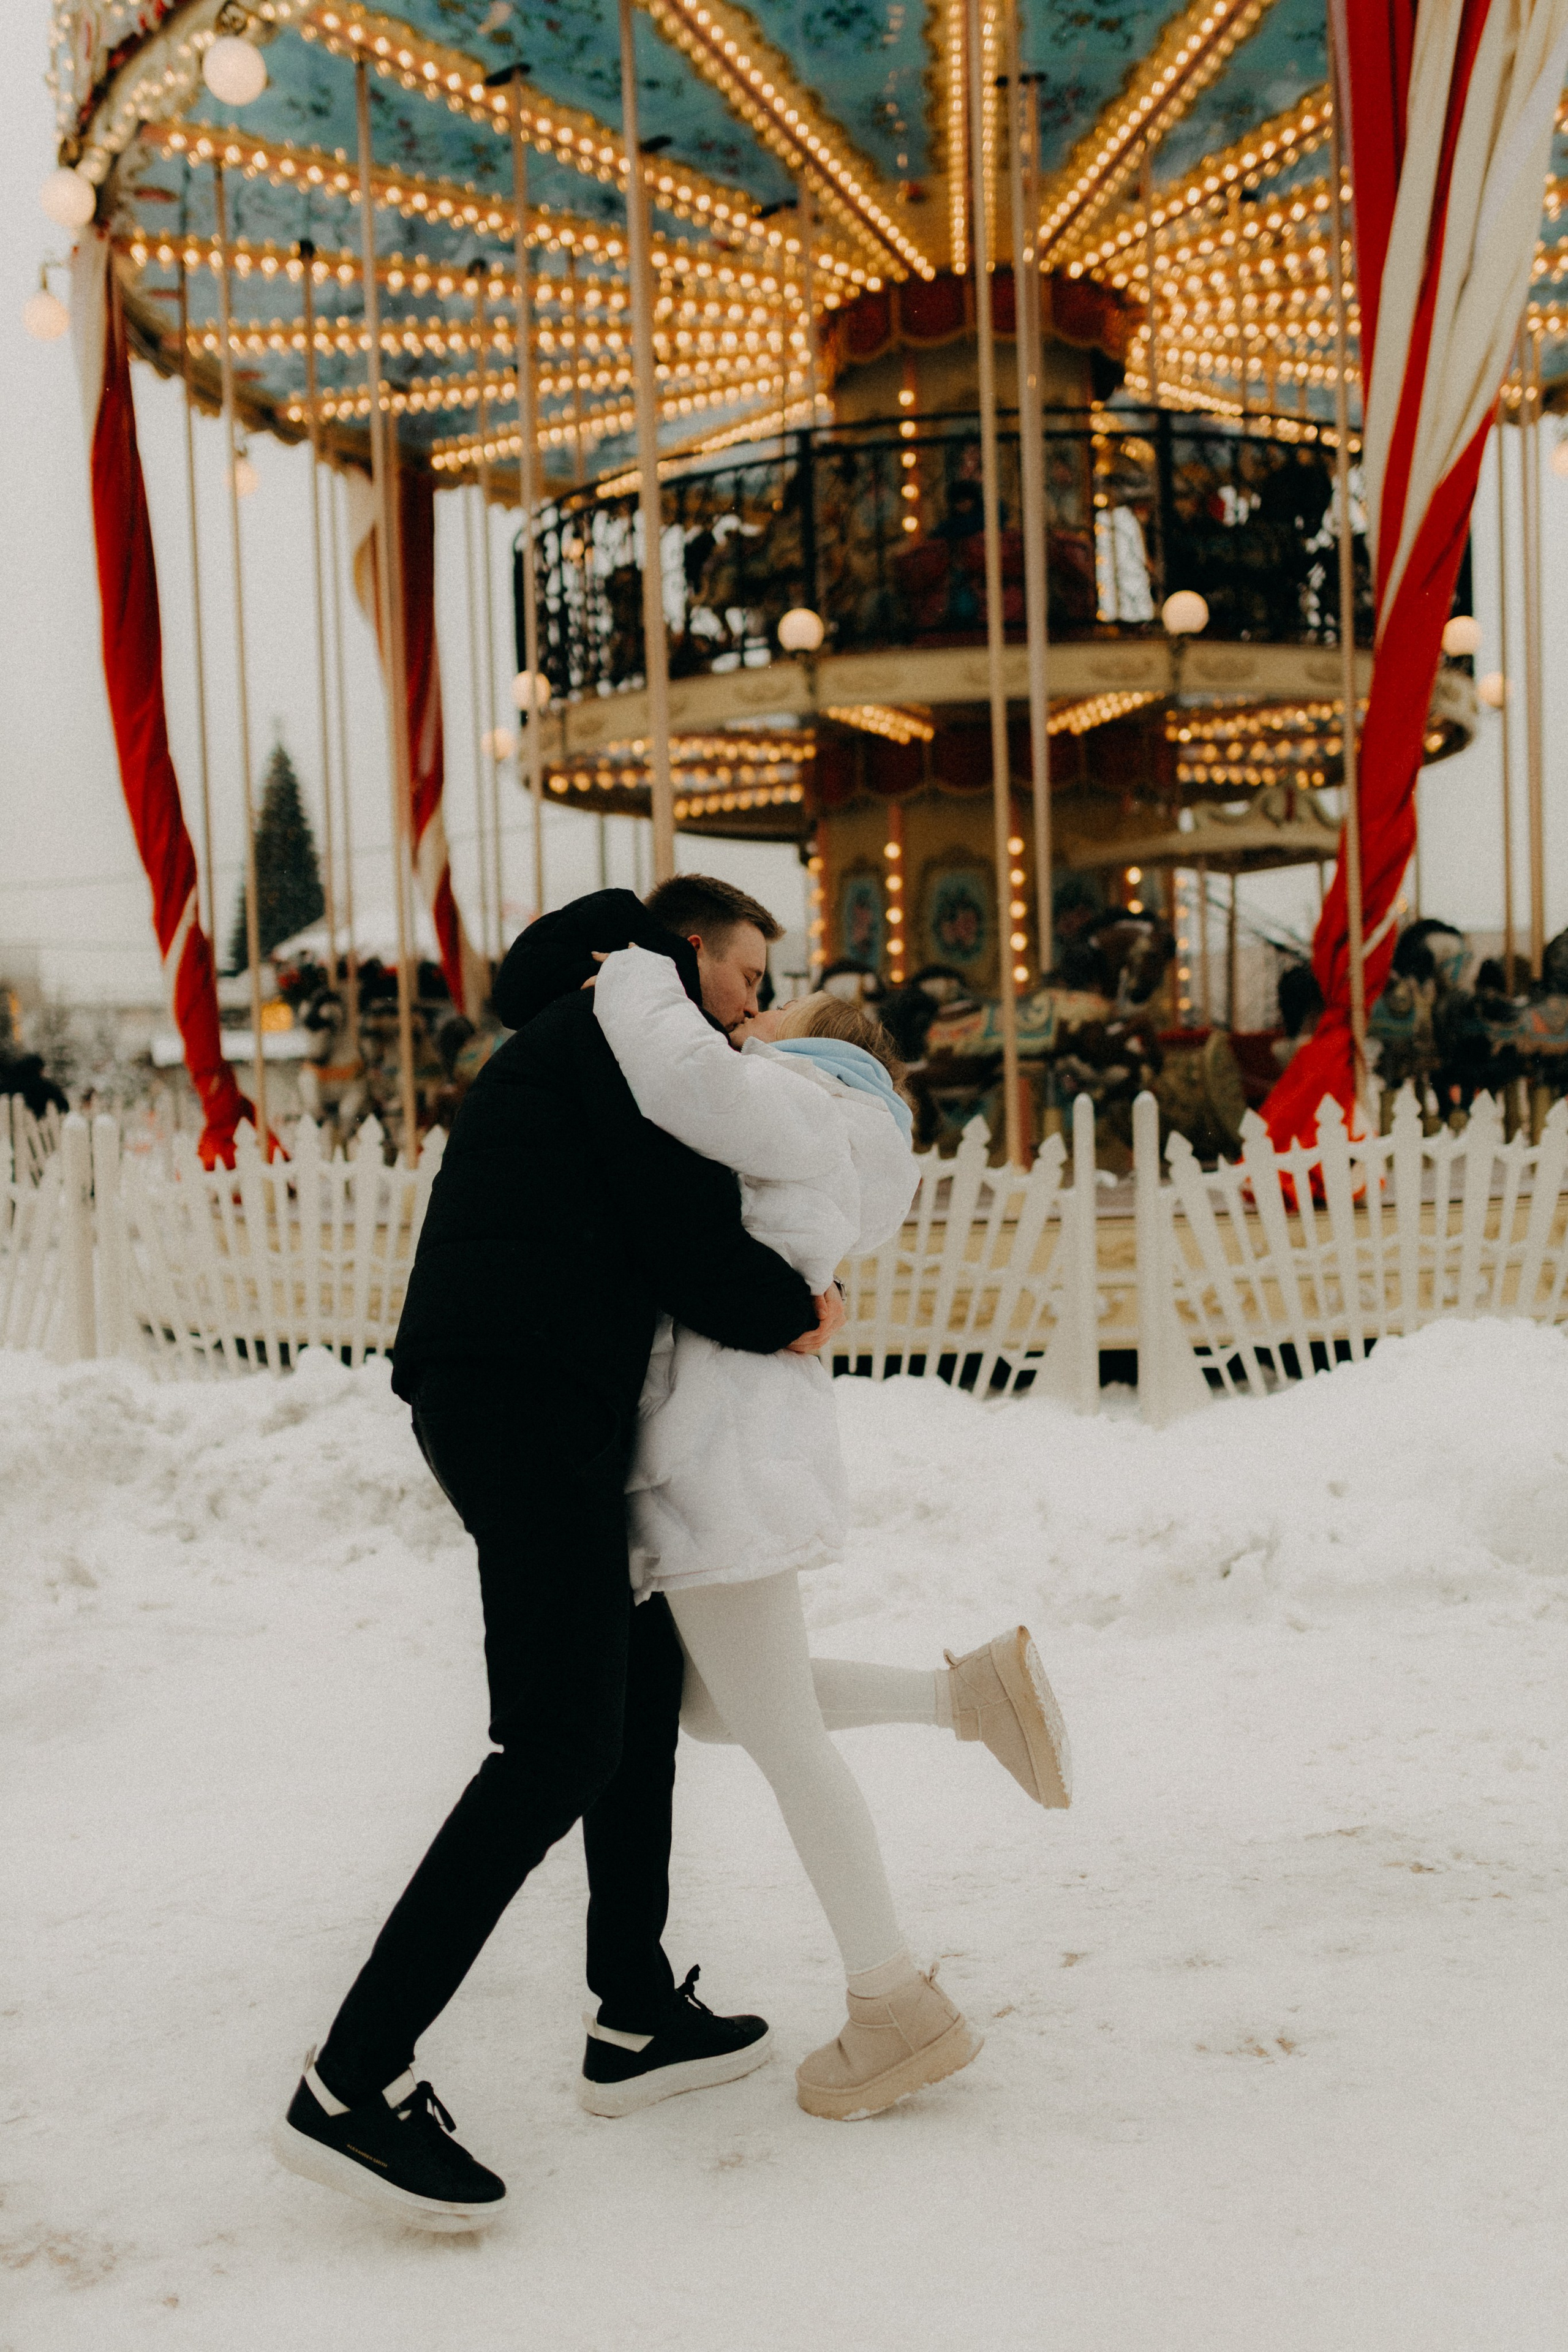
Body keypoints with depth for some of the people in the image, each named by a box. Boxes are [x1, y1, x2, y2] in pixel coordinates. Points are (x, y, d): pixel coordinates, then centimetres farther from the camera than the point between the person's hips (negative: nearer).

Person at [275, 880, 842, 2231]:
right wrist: (791, 1312, 5)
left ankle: (640, 2015, 27)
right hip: (528, 1399, -11)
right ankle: (356, 2081, -11)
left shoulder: (571, 1036, 29)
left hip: (499, 1403, 11)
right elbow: (686, 1236, -12)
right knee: (563, 1744, -13)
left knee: (645, 1676, 19)